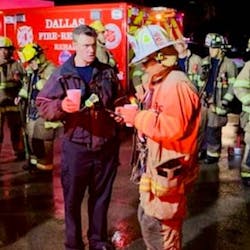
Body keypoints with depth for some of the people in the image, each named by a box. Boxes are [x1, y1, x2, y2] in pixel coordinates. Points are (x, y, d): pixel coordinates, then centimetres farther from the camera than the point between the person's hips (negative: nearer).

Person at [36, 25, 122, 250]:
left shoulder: (108, 72, 5)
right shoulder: (61, 75, -4)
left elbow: (118, 101, 18)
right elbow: (43, 105, -6)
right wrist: (61, 106, -25)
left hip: (106, 145, 3)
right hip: (76, 146, -2)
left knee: (101, 195, 16)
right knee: (73, 197, 8)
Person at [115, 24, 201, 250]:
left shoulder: (177, 85, -21)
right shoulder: (161, 82, 14)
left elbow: (172, 126, -30)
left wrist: (136, 117, -20)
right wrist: (133, 115, 2)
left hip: (170, 168, -11)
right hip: (158, 164, 11)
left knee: (158, 224, 0)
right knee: (147, 217, 21)